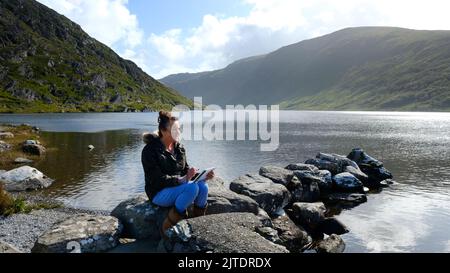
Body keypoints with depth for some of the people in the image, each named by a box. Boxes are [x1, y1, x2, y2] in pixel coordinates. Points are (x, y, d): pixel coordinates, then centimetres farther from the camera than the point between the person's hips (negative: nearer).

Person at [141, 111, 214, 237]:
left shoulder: (179, 148, 5)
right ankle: (167, 228, -20)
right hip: (159, 193, -6)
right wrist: (183, 179, -29)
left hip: (179, 187, 6)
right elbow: (158, 179, -21)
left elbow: (186, 170, 10)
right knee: (192, 188, -31)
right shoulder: (150, 150, -15)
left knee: (203, 186, -22)